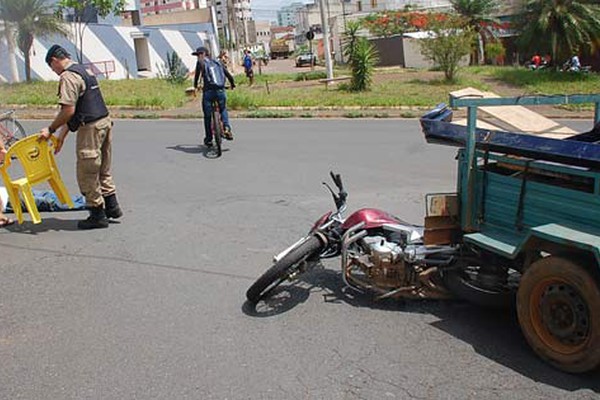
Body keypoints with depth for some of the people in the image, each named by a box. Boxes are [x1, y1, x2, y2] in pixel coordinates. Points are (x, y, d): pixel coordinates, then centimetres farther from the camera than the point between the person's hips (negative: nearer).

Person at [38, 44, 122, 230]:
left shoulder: (68, 77, -12)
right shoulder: (83, 71, 18)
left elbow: (68, 110, -19)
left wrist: (50, 129, -6)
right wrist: (62, 135, 19)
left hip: (91, 127, -9)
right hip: (105, 121, 9)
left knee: (87, 174, 3)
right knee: (103, 170, 20)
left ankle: (98, 215, 10)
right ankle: (111, 206, 26)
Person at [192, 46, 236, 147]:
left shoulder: (201, 62, 7)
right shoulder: (217, 63, 19)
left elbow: (197, 74, 4)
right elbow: (228, 75, 22)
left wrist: (195, 84, 22)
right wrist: (232, 84, 39)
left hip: (208, 91, -3)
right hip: (221, 90, 4)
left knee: (207, 115, 10)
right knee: (223, 110, 27)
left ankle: (208, 139, 15)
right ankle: (226, 128, 5)